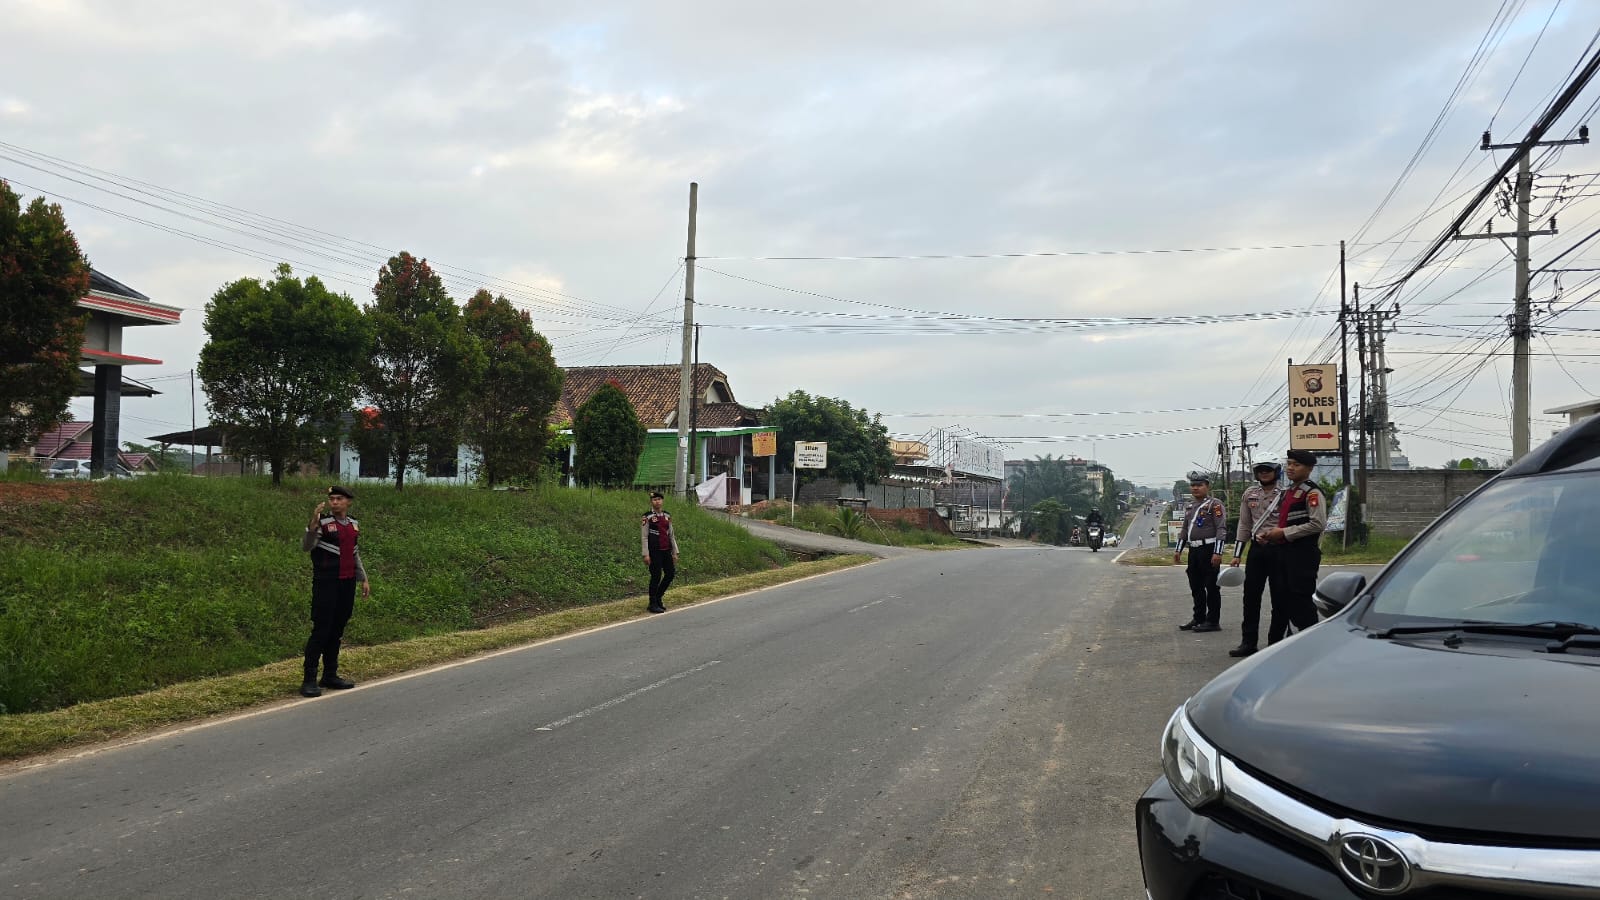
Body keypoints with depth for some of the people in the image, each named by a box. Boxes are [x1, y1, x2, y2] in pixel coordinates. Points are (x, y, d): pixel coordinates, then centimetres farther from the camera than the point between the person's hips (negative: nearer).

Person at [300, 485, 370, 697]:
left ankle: (330, 675, 21)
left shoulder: (353, 525, 11)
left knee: (337, 631, 12)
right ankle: (309, 680, -1)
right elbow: (306, 546, -22)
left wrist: (363, 579, 21)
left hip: (347, 584, 6)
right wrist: (313, 524, -37)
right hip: (326, 584, -6)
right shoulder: (323, 522, -8)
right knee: (321, 630, -6)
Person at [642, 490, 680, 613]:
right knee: (656, 577, -3)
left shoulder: (667, 516, 11)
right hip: (654, 552, -6)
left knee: (671, 574, 7)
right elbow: (644, 537, -8)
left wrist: (675, 552, 12)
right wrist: (646, 554, -13)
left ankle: (658, 597, 25)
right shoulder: (647, 517, -6)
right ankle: (653, 604, 9)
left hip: (666, 551, 6)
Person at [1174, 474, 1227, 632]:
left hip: (1209, 550, -8)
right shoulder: (1191, 507, 18)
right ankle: (1199, 618, 22)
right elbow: (1184, 530, 24)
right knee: (1196, 587, 12)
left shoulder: (1214, 504, -7)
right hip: (1194, 551, 8)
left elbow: (1221, 529, -13)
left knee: (1211, 587, -2)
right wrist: (1178, 550, 19)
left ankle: (1213, 621, 3)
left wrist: (1217, 553, -19)